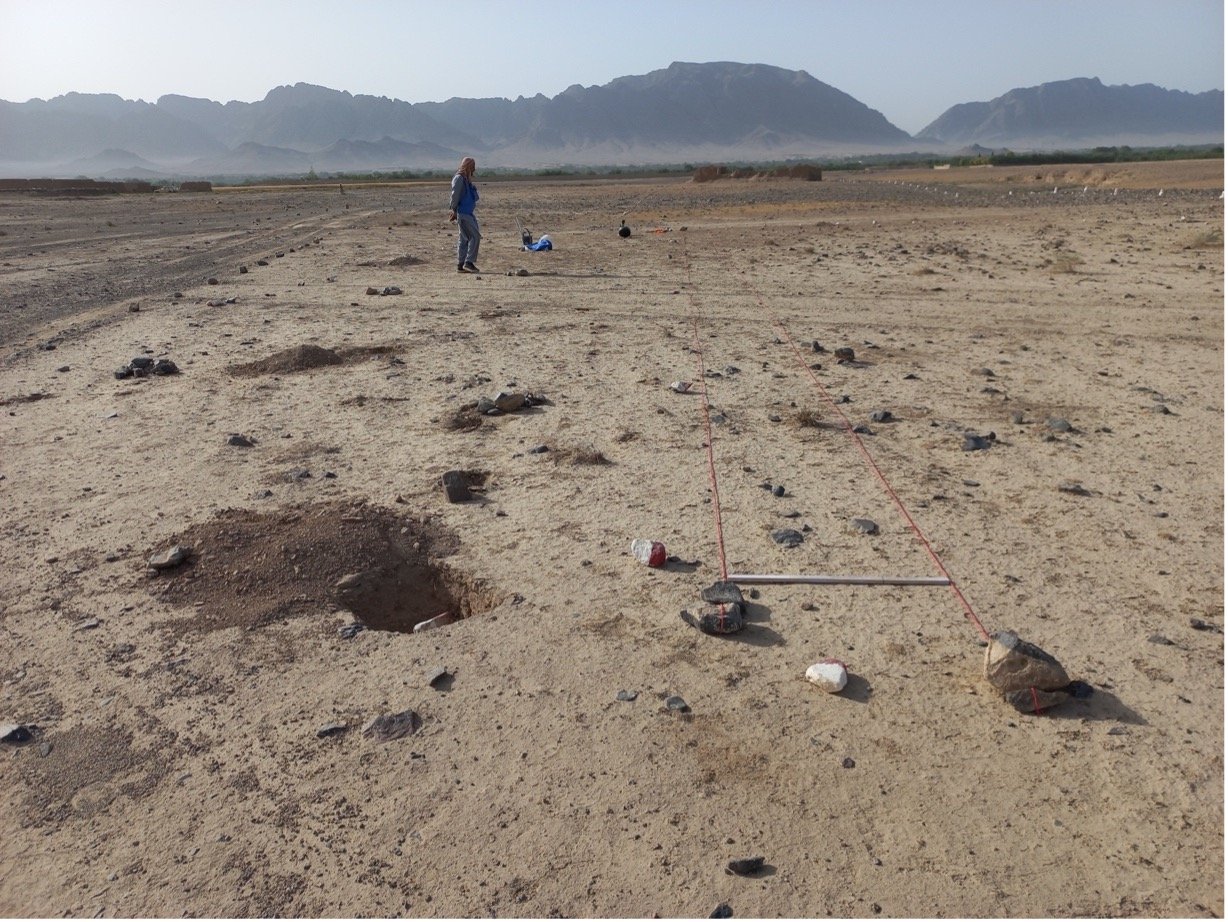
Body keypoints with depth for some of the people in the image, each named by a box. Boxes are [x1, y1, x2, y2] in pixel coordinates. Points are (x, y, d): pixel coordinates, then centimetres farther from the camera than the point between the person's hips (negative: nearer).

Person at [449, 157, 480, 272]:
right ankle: (468, 262, -10)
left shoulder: (467, 179, 17)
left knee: (463, 240, 9)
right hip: (462, 214, -9)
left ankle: (460, 265, 12)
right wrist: (454, 211, -16)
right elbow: (455, 195, -15)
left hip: (467, 213, 9)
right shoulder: (459, 178, -11)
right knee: (475, 236, -12)